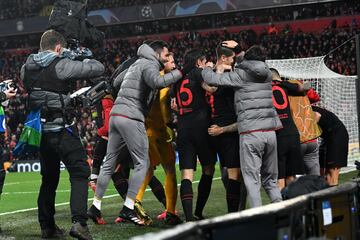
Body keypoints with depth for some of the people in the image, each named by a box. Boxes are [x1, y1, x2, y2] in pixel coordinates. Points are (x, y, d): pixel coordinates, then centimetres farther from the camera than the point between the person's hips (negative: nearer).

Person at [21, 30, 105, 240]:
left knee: (49, 177, 18)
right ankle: (79, 222, -18)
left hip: (39, 131, 7)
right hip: (62, 130, -7)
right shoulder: (61, 66, -12)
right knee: (80, 173, -3)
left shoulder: (27, 68, 6)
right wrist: (85, 59, 13)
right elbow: (98, 68, -8)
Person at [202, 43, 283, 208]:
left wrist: (207, 69, 21)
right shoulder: (267, 73, 14)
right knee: (270, 179, 14)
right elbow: (254, 66, 36)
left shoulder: (240, 75, -1)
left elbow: (212, 80, -1)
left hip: (250, 132, -5)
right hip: (270, 131, 5)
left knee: (252, 180, -3)